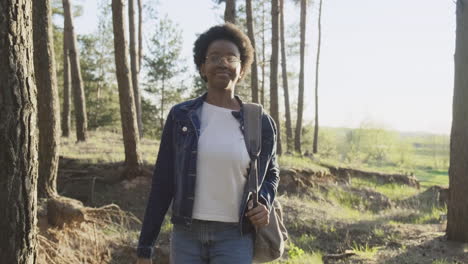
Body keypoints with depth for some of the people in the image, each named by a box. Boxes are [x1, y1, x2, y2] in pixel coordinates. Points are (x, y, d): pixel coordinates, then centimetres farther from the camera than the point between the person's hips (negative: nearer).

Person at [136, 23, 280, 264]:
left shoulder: (260, 124, -1)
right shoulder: (180, 116, 0)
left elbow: (270, 173, 17)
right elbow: (162, 183, 2)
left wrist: (264, 203, -6)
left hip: (235, 238, -1)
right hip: (187, 235, 1)